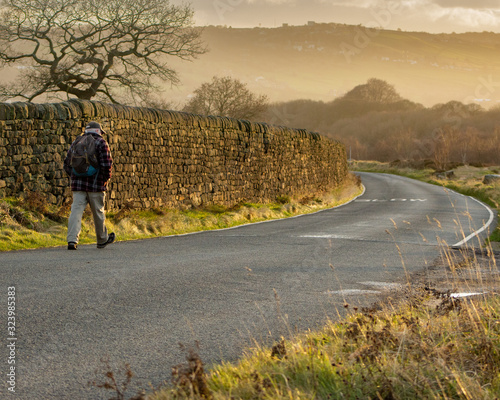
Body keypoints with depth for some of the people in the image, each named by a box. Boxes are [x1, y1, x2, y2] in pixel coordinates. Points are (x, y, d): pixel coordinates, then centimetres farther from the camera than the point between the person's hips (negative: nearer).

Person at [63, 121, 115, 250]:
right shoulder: (101, 143, -1)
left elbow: (67, 164, 14)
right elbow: (107, 164, -11)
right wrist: (106, 179, 3)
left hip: (78, 184, 3)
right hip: (96, 184, -3)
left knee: (76, 211, -3)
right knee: (98, 213, 10)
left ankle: (72, 240, -18)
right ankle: (102, 240, 27)